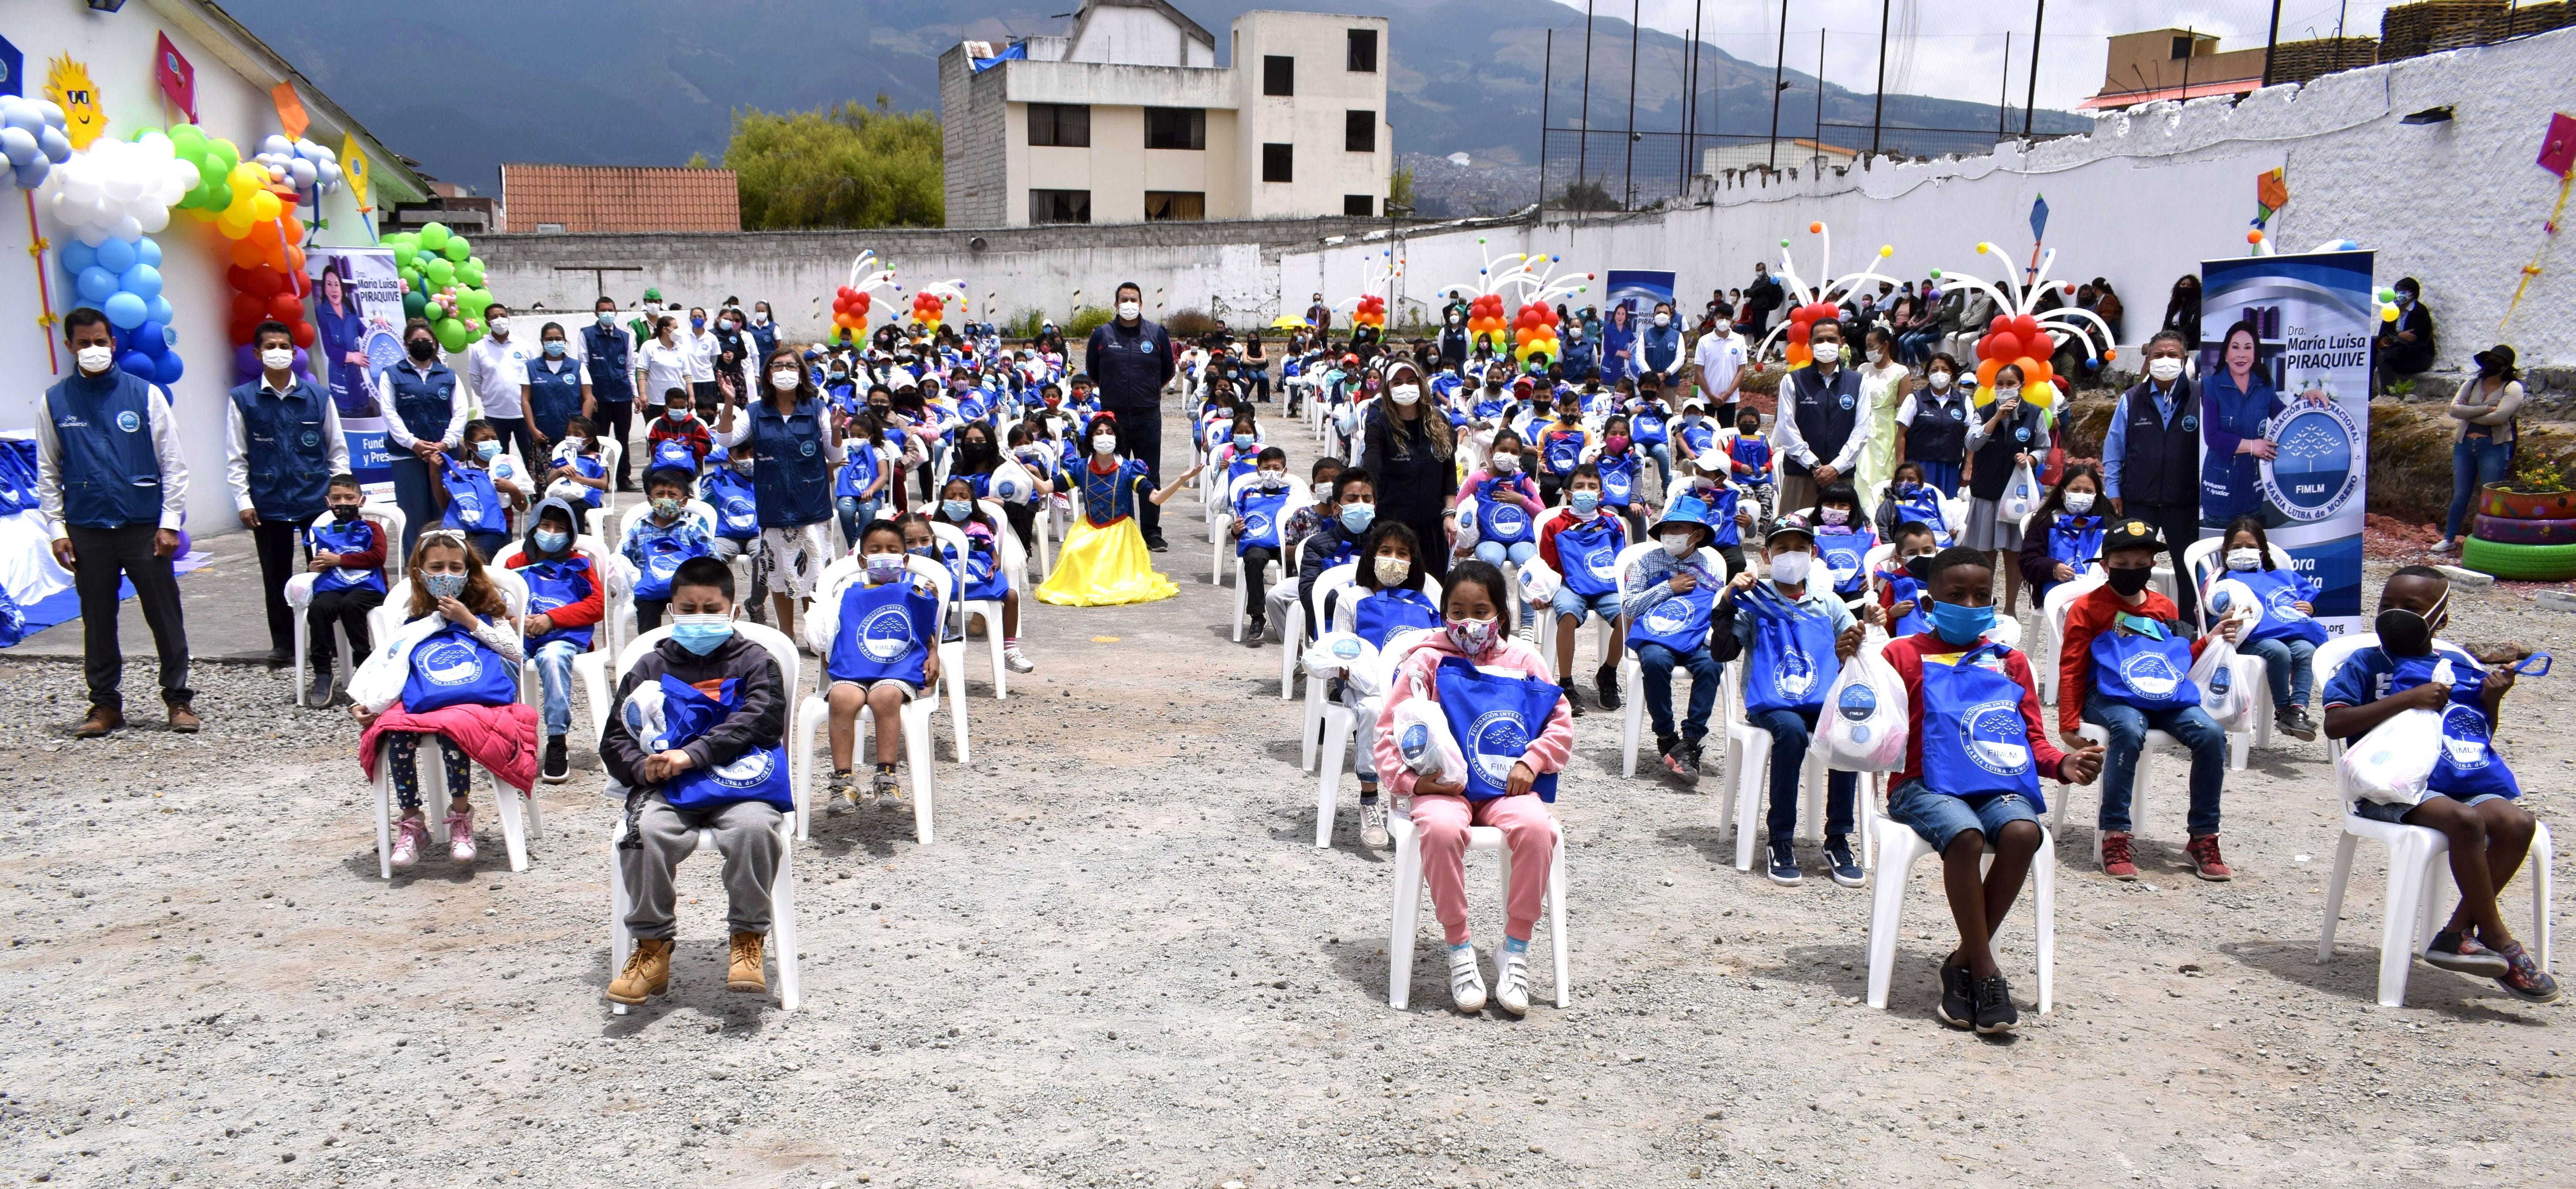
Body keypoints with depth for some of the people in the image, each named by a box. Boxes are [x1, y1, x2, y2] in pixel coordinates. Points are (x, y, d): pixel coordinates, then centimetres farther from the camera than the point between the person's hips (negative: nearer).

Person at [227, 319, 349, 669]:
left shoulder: (318, 396, 3)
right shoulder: (243, 400, 1)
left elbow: (338, 450, 8)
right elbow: (235, 458, 3)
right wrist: (243, 501, -3)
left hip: (317, 499, 0)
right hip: (268, 505, 0)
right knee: (276, 577, 10)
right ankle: (283, 644, 21)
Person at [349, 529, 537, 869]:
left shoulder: (485, 611, 19)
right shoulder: (413, 622, 24)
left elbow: (517, 653, 6)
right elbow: (392, 670, 20)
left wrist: (470, 622, 2)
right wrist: (369, 705, 2)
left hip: (477, 700, -3)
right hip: (420, 702, 3)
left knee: (452, 726, -38)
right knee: (396, 732, -32)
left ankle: (460, 817, -19)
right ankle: (411, 823, -15)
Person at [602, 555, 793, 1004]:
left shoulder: (754, 661, 13)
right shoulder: (651, 667, 20)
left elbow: (759, 718, -7)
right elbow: (614, 740, 14)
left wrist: (691, 754, -19)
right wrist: (644, 768, -10)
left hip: (735, 780, -2)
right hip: (665, 787, 2)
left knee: (754, 827, -34)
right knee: (647, 832, -31)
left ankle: (748, 939, -18)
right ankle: (652, 946, -15)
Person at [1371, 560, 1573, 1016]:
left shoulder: (1522, 661, 12)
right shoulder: (1428, 662, 5)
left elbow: (1562, 722, 13)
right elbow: (1388, 734, 2)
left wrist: (1531, 762, -5)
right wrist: (1413, 780, -14)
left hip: (1507, 787, 2)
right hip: (1445, 787, -2)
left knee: (1536, 827, -32)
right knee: (1442, 829, -37)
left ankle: (1515, 948, -15)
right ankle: (1459, 948, -18)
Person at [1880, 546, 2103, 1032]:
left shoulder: (2010, 662, 22)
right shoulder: (1905, 654, 11)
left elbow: (2033, 737, 20)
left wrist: (2063, 763, -1)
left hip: (1999, 785, 4)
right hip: (1926, 785, -3)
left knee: (2023, 832, -30)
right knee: (1966, 836, -35)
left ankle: (1962, 961, -15)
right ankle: (1985, 973, -22)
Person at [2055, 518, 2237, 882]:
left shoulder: (2165, 608, 19)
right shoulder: (2088, 609, 5)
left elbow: (2178, 659, 30)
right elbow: (2071, 670, 2)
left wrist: (2210, 639, 12)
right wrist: (2069, 724, -4)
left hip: (2166, 696, 5)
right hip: (2111, 697, -5)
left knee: (2212, 735, -21)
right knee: (2130, 731, -38)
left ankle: (2203, 837, -8)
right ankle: (2114, 838, -32)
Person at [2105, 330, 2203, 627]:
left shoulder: (2199, 399, -3)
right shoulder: (2131, 400, 3)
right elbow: (2113, 448, 7)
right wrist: (2113, 491, 1)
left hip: (2184, 503, -1)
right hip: (2138, 502, 1)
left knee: (2189, 570, 10)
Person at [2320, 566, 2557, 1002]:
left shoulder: (2460, 664, 17)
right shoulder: (2366, 663, 3)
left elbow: (2482, 733, 24)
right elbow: (2333, 723, -11)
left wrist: (2492, 698, 2)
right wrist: (2409, 698, -16)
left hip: (2462, 782, 5)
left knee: (2518, 823, -23)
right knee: (2466, 820, -32)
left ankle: (2458, 932, -12)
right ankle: (2499, 942, -17)